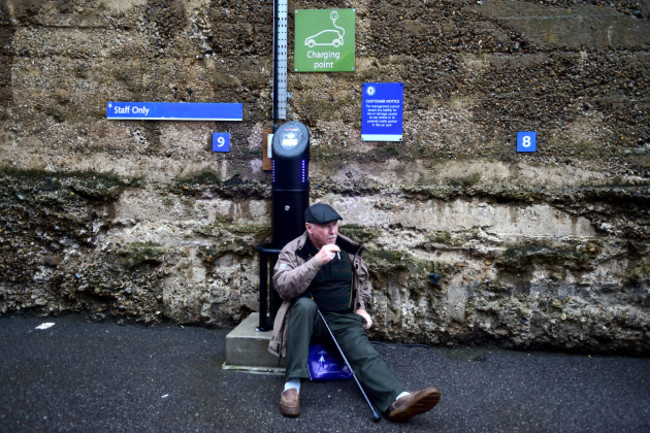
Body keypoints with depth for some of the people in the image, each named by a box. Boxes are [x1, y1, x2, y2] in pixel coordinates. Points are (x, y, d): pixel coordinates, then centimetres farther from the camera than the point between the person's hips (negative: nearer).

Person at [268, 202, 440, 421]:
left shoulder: (349, 249, 7)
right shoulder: (292, 251, -6)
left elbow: (362, 281, 24)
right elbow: (282, 286, -23)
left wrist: (361, 308, 11)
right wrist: (316, 262, -30)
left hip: (344, 321, 3)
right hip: (308, 320, -3)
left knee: (365, 354, -25)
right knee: (305, 304, -37)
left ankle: (399, 399, -50)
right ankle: (292, 385, -37)